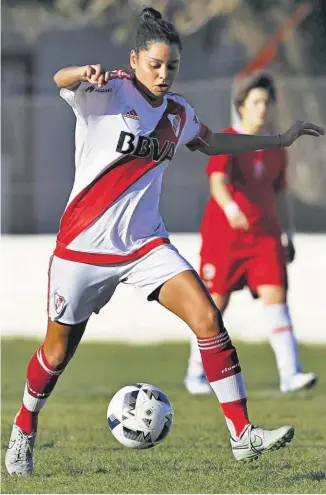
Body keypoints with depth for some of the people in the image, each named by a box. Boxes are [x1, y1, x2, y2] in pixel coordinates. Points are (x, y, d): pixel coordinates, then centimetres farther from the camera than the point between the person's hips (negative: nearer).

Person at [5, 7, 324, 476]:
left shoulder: (177, 111, 7)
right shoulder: (110, 91, -11)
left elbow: (211, 142, 28)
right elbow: (62, 81, -33)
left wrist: (280, 139, 29)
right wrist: (85, 74, -57)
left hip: (145, 243, 4)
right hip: (85, 243, -4)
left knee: (208, 318, -15)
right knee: (57, 352, 5)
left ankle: (242, 434, -15)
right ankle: (24, 429, 33)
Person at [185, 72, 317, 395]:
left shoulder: (276, 150, 10)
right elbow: (218, 181, -25)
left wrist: (288, 235, 19)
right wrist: (230, 208, -44)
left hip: (265, 234, 4)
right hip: (223, 235, -4)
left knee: (275, 294, -12)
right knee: (215, 304, 2)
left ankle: (290, 374, -19)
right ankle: (196, 374, 20)